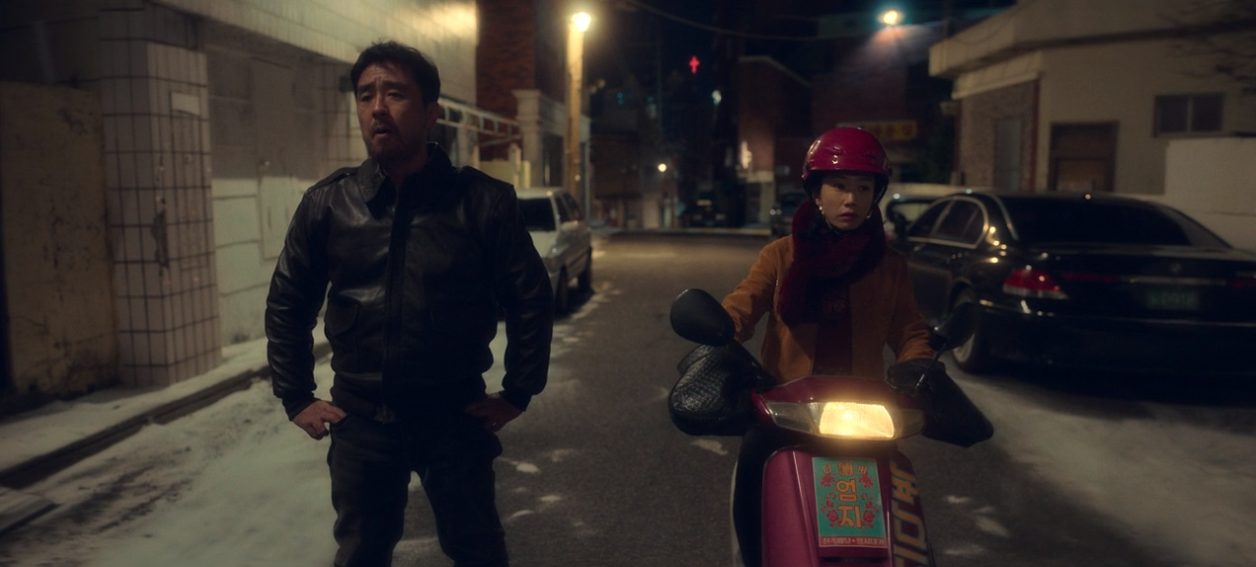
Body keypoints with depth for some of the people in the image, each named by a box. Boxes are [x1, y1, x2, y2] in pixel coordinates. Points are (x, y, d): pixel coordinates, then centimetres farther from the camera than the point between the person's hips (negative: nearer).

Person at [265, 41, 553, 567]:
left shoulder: (483, 201, -10)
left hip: (456, 416, -2)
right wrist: (296, 398, 6)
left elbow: (530, 299, -3)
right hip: (360, 419, 2)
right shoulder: (326, 203, -2)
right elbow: (287, 304, 8)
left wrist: (517, 393, -2)